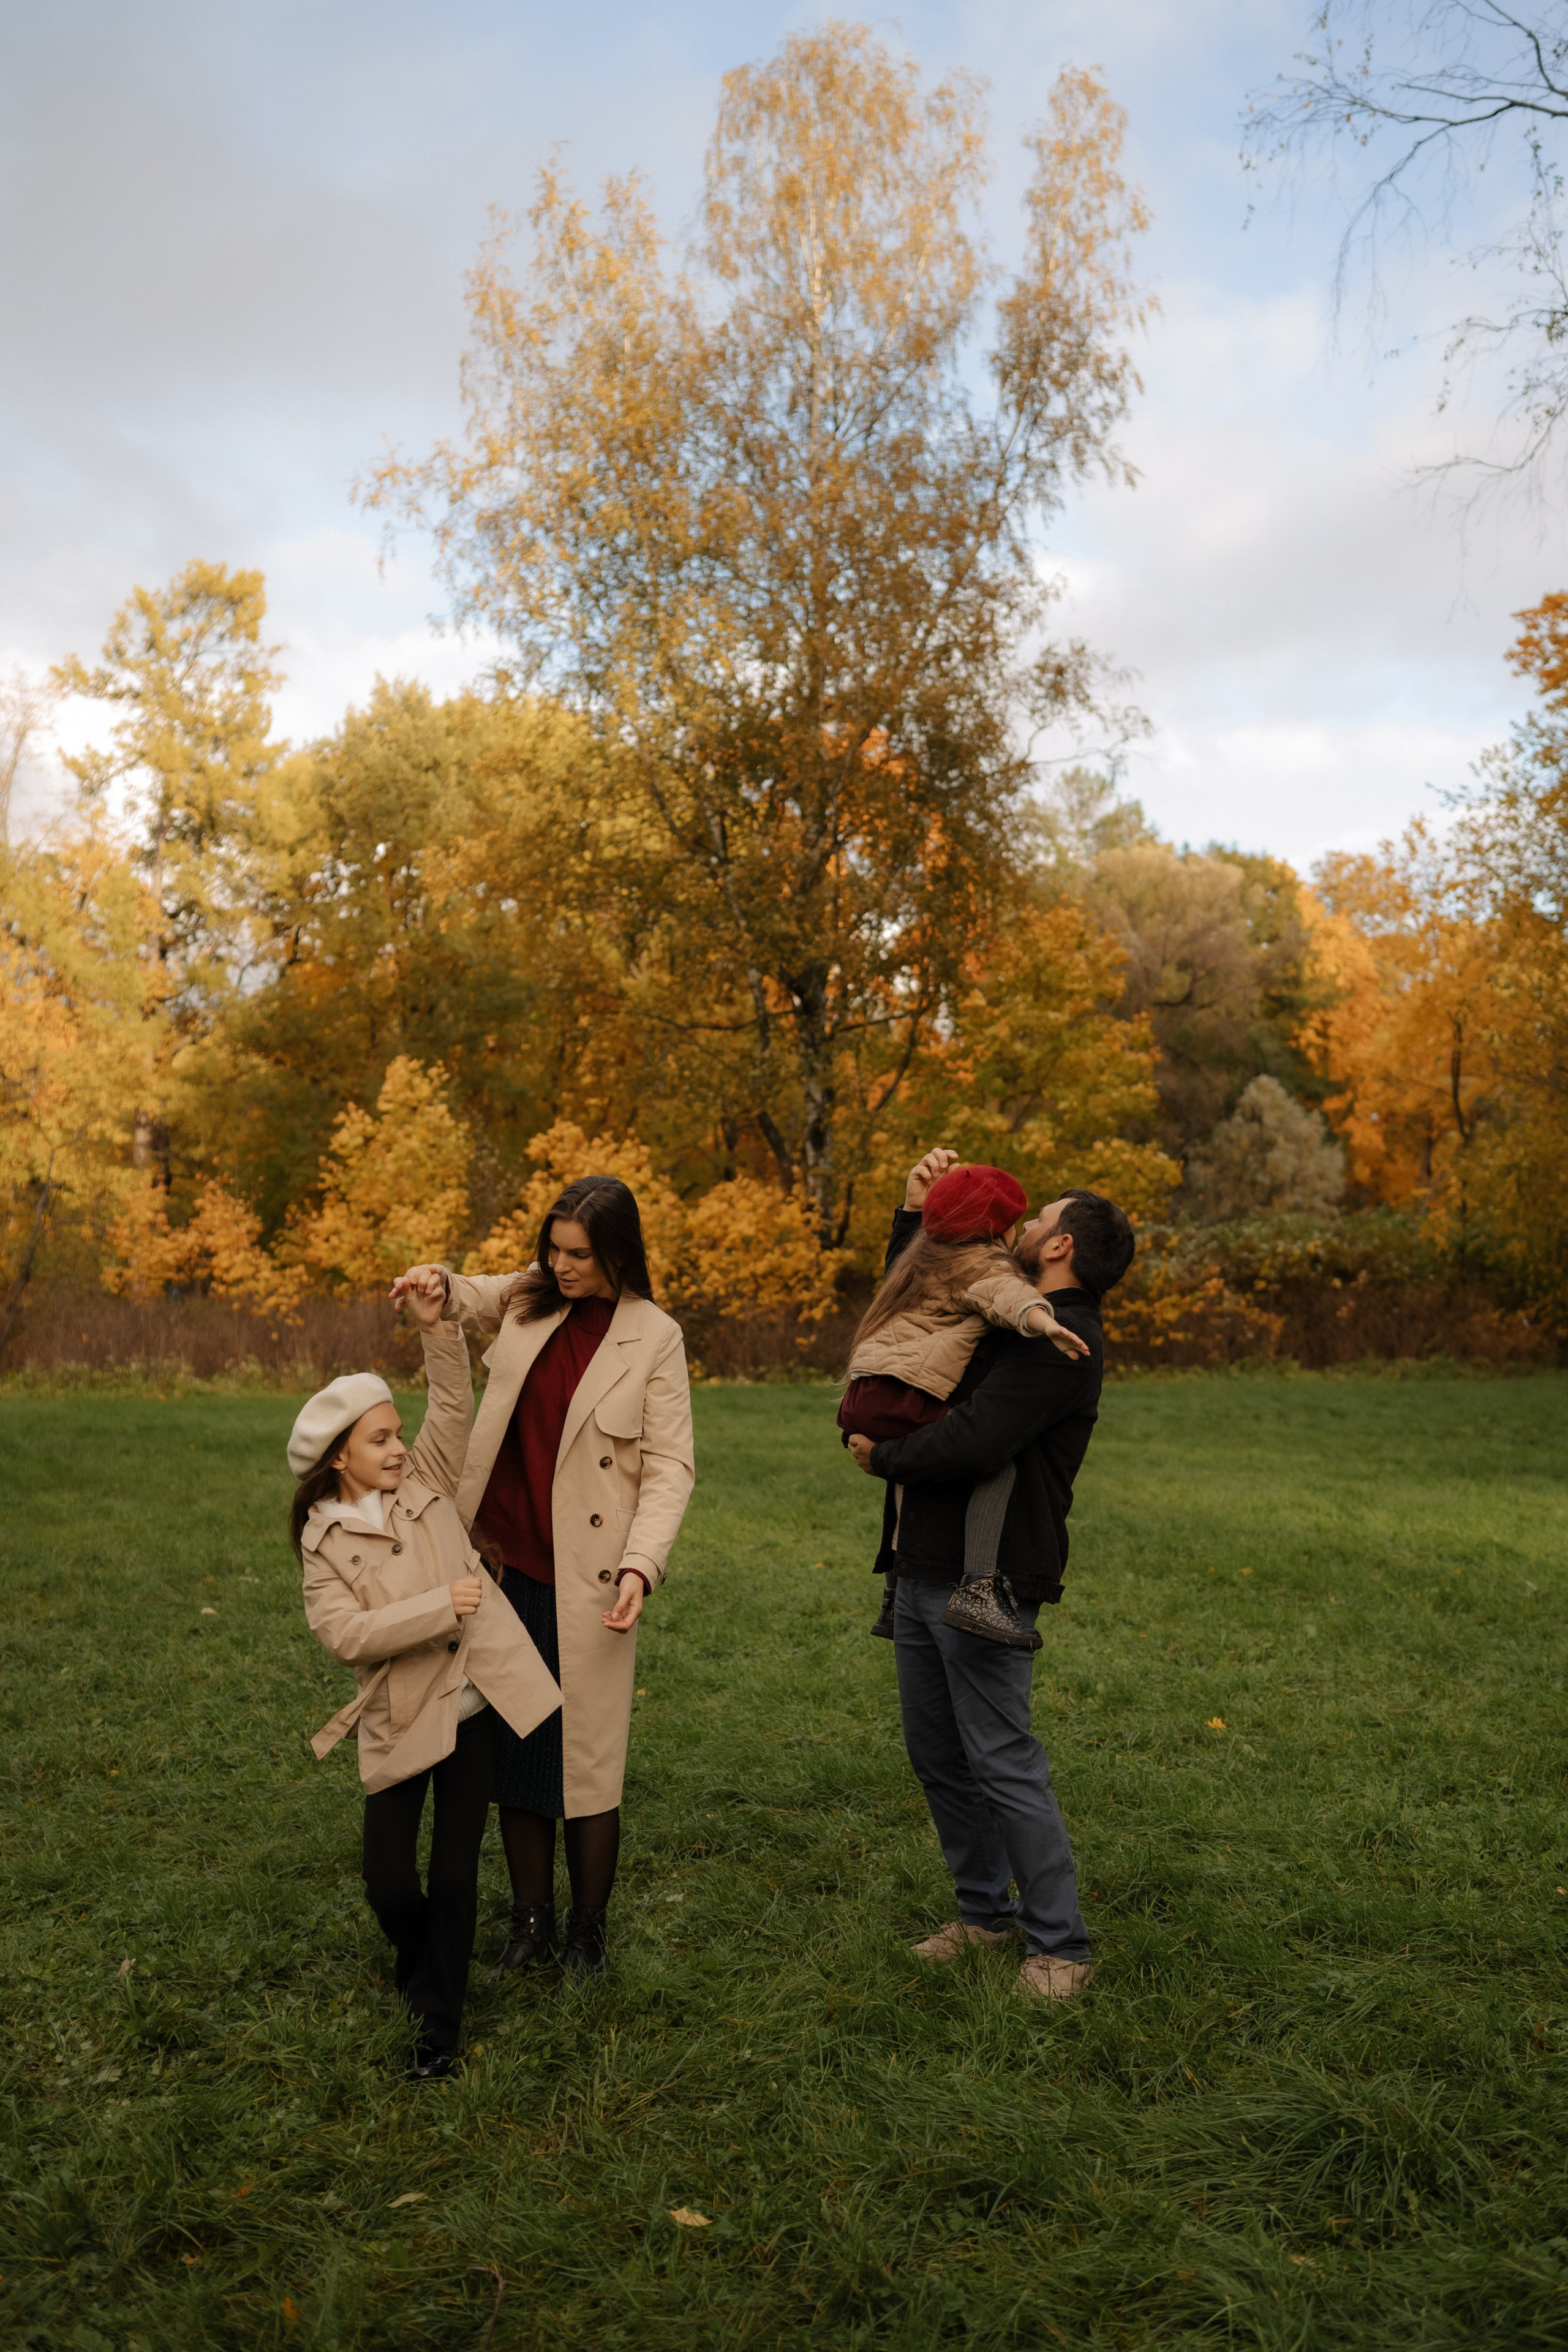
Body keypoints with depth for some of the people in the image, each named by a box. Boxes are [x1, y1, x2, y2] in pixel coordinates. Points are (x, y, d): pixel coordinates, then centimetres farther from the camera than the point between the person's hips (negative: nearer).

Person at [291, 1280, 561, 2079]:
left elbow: (454, 1405, -2)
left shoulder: (424, 1481, 5)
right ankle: (422, 1962, 36)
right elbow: (343, 1631, -16)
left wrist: (435, 1326, -14)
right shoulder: (324, 1541, -3)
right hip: (400, 1720, -1)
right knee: (388, 1879, 1)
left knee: (454, 1873, 3)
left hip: (474, 1702, 1)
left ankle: (438, 2024, 21)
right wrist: (441, 1605, -21)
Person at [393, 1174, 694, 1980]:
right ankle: (531, 1922, 30)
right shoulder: (529, 1299, 3)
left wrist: (640, 1567, -21)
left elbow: (670, 1465, -10)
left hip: (584, 1581, -5)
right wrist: (439, 1284, 0)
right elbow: (468, 1302, 24)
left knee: (586, 1759, 3)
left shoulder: (654, 1338, -9)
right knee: (512, 1749, 13)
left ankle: (587, 1936, 23)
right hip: (507, 1566, 5)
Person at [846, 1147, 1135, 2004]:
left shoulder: (1061, 1339, -15)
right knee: (935, 1753, 16)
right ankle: (985, 1910, 32)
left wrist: (881, 1456, -8)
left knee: (1002, 1762, -3)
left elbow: (973, 1442, -25)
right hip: (921, 1570, 10)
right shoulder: (1005, 1321, 15)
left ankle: (1058, 1945, 11)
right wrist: (916, 1211, 17)